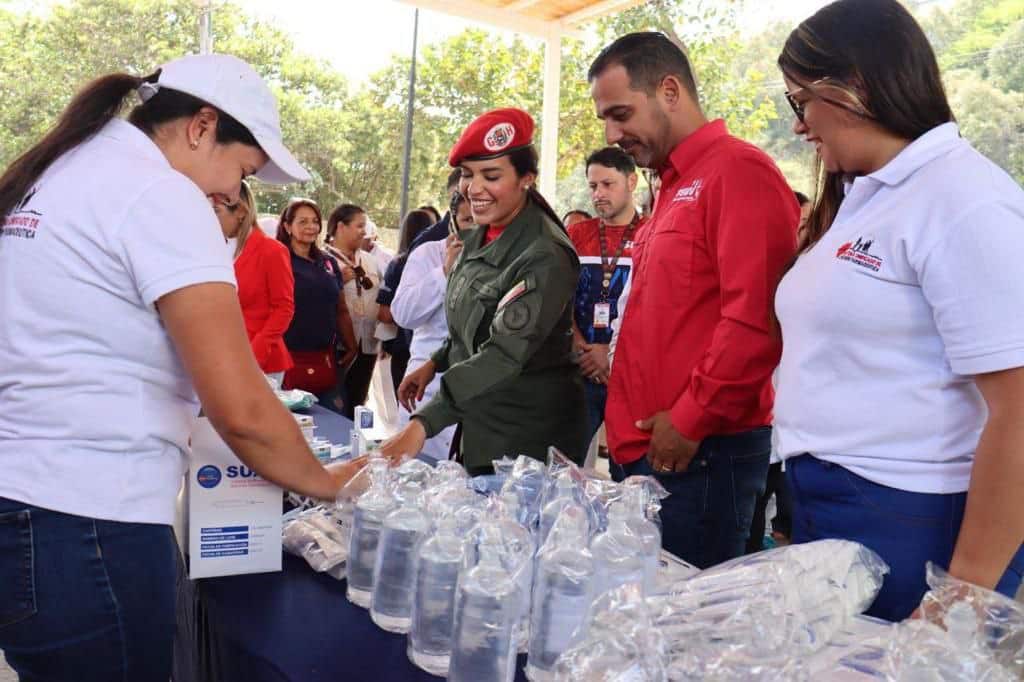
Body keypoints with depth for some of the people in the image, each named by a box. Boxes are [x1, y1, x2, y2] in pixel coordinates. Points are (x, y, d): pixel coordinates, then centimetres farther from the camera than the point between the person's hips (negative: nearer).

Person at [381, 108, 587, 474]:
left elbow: (505, 354, -32)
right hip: (476, 423, 8)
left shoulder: (546, 257, -22)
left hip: (528, 434, -7)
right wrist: (435, 363, 9)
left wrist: (423, 423, -39)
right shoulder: (477, 238, 3)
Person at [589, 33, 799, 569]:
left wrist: (690, 420, -15)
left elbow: (754, 319, -21)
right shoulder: (674, 187, 18)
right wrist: (630, 425, 14)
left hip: (702, 451, -9)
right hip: (645, 447, 9)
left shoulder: (738, 170, -11)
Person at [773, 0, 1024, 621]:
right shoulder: (859, 198, 11)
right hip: (823, 507, 8)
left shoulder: (965, 204, -15)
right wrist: (801, 500, 15)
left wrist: (965, 594, -18)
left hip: (909, 527, -8)